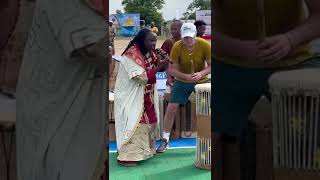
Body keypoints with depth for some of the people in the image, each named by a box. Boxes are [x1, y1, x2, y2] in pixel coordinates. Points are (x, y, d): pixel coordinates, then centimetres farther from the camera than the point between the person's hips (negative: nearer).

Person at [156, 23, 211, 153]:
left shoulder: (204, 45, -20)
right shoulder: (177, 47, -20)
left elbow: (210, 65, -13)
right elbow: (172, 70, -16)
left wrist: (201, 73, -33)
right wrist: (186, 76, -33)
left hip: (202, 81, 0)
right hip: (181, 82, 0)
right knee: (171, 108, -5)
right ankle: (165, 140, 10)